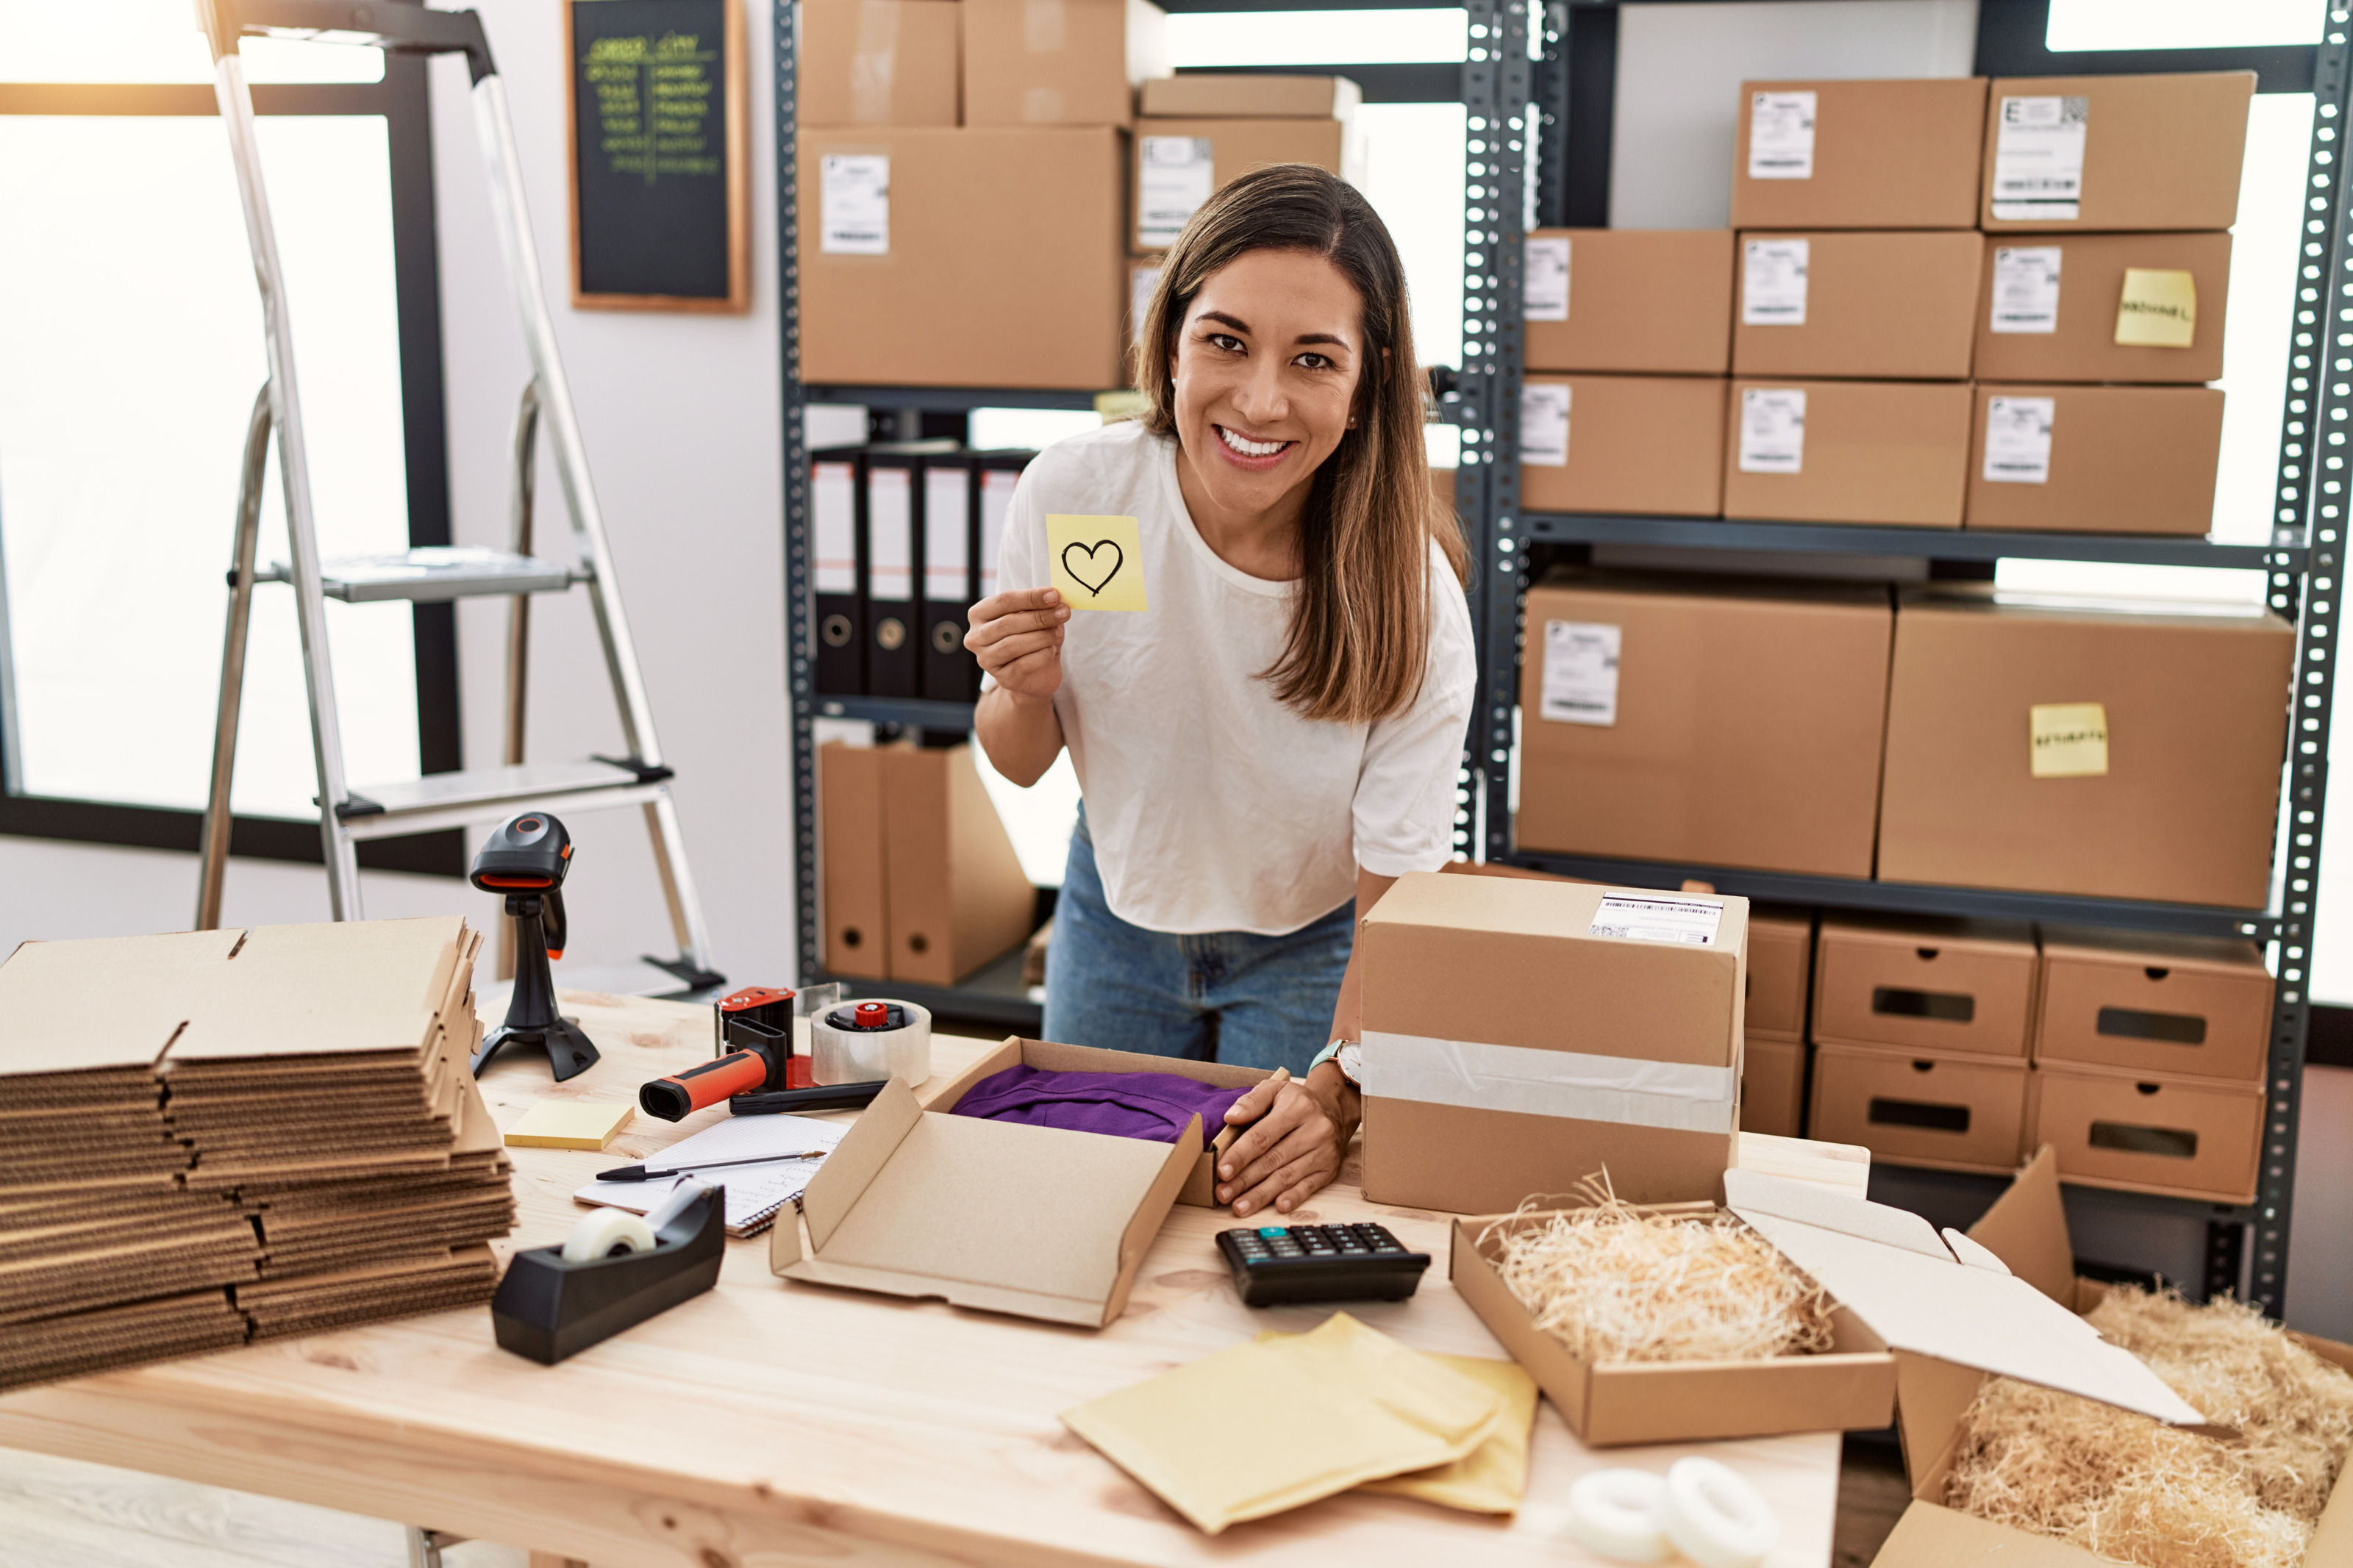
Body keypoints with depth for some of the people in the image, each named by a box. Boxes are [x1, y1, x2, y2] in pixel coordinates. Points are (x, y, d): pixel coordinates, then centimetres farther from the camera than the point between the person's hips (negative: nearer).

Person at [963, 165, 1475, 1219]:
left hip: (1310, 948, -2)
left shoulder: (1409, 598, -29)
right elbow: (1020, 764, -7)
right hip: (1119, 911, 2)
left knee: (1272, 1186, 9)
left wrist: (1337, 1083, -37)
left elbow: (1396, 895, -22)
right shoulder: (1070, 493, -24)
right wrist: (1026, 692, -30)